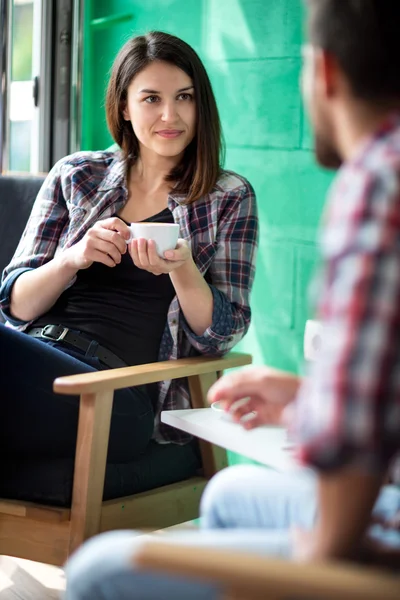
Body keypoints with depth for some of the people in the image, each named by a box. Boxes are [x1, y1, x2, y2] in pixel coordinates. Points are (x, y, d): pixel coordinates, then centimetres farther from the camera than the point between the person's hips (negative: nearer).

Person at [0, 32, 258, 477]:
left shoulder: (230, 198, 11)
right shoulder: (76, 176, 16)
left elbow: (222, 335, 5)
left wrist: (181, 268, -15)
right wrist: (73, 259, -9)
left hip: (123, 395, -3)